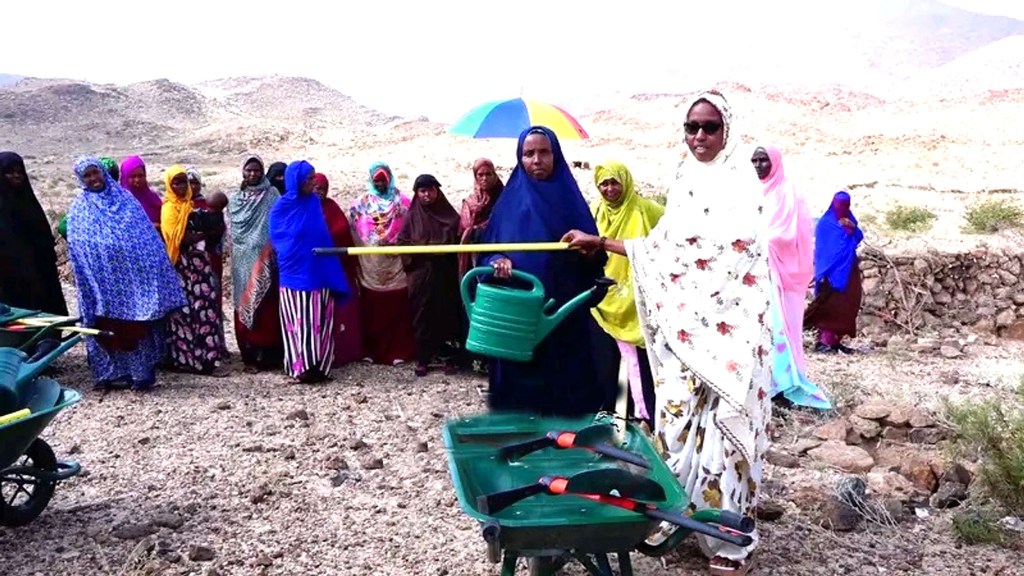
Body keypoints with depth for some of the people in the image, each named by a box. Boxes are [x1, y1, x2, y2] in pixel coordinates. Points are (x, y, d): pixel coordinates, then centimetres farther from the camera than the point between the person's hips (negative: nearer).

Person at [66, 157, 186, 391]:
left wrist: (151, 269, -1)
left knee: (138, 325, 0)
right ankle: (112, 373, 12)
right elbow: (77, 249, 3)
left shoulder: (125, 197, 9)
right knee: (110, 328, 3)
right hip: (105, 280, 0)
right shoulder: (79, 209, 9)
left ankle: (141, 373, 6)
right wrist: (88, 280, -7)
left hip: (134, 275, 0)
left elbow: (146, 234, 7)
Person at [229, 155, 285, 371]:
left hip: (265, 261, -3)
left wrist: (272, 254, -12)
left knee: (267, 307, -5)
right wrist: (234, 254, 6)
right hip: (244, 260, 3)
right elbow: (232, 230, 15)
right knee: (245, 304, 0)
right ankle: (250, 356, 6)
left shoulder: (272, 195, 3)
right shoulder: (234, 198, 13)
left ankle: (270, 355, 1)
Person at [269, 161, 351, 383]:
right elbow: (276, 241, 6)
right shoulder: (282, 208, -3)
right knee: (300, 322, -3)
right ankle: (302, 366, -1)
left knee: (319, 322, 4)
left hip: (318, 273, 4)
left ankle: (318, 365, 9)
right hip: (295, 274, -4)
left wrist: (332, 272, 10)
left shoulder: (314, 202, 8)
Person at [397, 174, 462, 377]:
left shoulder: (449, 215, 6)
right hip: (420, 274, 0)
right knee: (422, 316, 1)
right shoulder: (412, 216, 5)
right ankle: (422, 359, 9)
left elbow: (458, 241, 3)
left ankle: (448, 357, 11)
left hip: (445, 275, 0)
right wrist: (422, 248, -16)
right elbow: (402, 242, -1)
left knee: (446, 314, 1)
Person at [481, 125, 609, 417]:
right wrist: (498, 261, -16)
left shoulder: (570, 197, 6)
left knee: (566, 379, 2)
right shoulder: (510, 201, 6)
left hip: (565, 312, 0)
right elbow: (488, 251, 4)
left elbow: (595, 259, 5)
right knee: (521, 382, 2)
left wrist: (590, 250, -15)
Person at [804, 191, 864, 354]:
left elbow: (859, 238, 9)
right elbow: (822, 248, -10)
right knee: (830, 305, -12)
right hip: (832, 271, -7)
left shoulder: (849, 219, 15)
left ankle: (836, 340, 7)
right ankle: (824, 341, -13)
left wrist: (853, 227, -11)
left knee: (847, 304, 4)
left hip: (848, 270, 7)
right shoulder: (825, 223, -6)